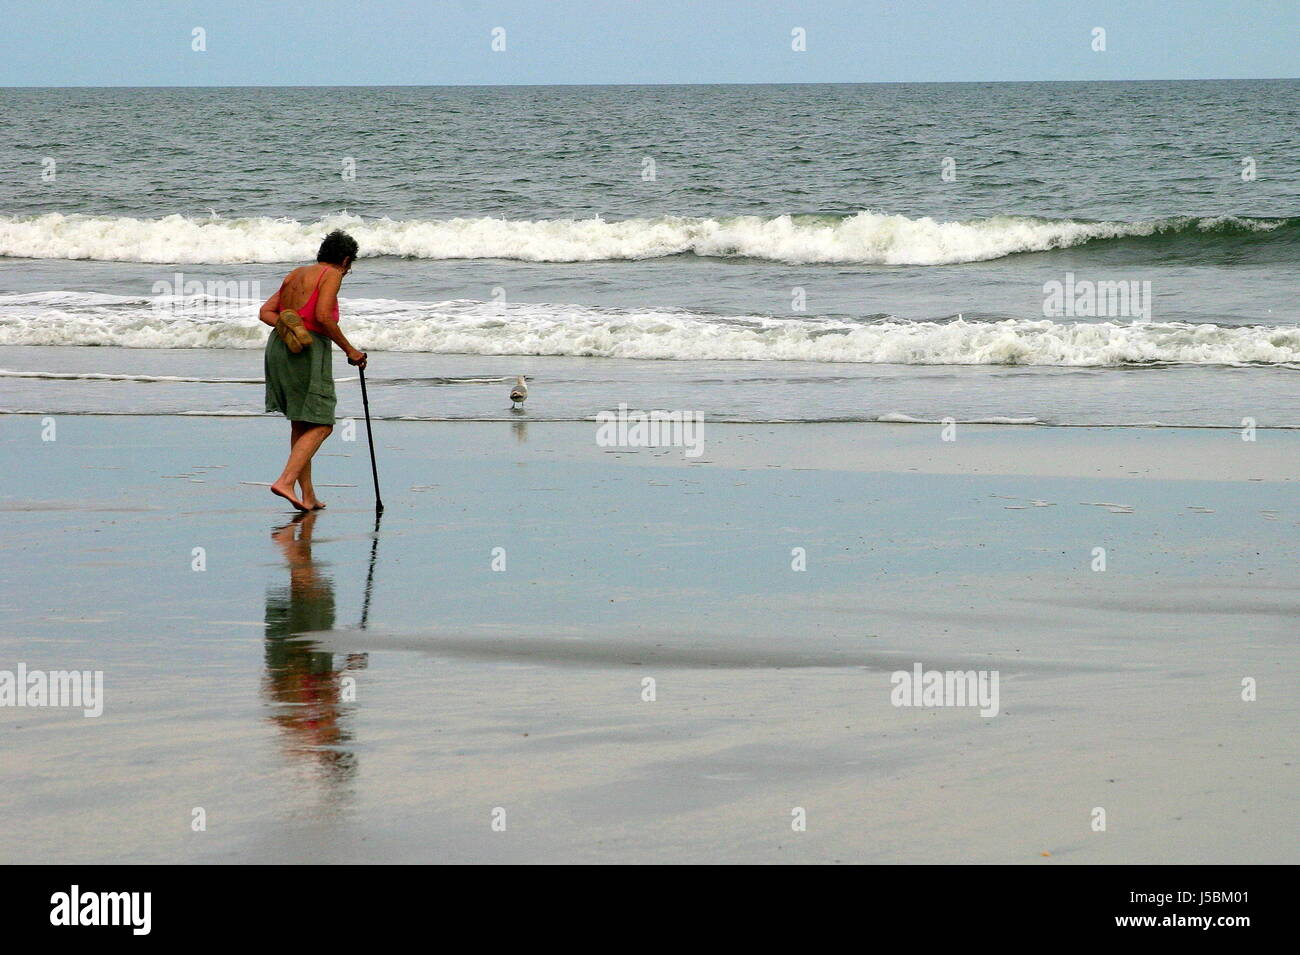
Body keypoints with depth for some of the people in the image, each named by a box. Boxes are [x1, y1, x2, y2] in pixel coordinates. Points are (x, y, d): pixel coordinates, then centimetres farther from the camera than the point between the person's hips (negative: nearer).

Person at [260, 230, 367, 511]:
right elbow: (323, 316, -16)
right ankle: (286, 481, -21)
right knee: (321, 425, -5)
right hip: (309, 350, -8)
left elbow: (266, 312, 15)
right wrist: (349, 350, -8)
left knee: (301, 424, 15)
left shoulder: (295, 275, 21)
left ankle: (308, 495, 14)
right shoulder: (332, 275, -3)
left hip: (278, 346, 8)